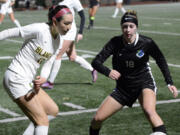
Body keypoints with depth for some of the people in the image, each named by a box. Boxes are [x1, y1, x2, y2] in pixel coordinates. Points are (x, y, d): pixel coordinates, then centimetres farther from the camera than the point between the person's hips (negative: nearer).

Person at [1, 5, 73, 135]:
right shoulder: (39, 29, -20)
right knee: (43, 120, -9)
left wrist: (43, 79, -14)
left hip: (29, 81, 9)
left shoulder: (58, 40, 4)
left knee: (53, 110, 14)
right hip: (16, 79, -9)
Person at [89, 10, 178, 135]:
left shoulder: (147, 43, -16)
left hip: (145, 84, -3)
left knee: (149, 111, -35)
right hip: (123, 87, 3)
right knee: (98, 118, -1)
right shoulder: (115, 43, -13)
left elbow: (161, 60, 2)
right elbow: (96, 62, -17)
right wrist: (108, 72, -38)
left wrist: (170, 82, -2)